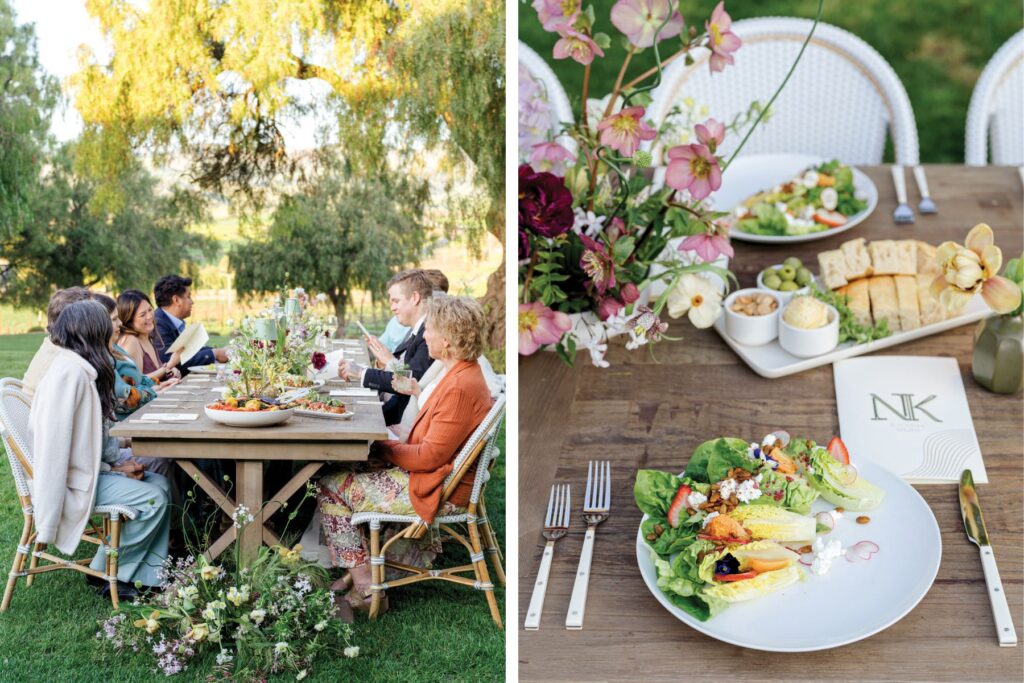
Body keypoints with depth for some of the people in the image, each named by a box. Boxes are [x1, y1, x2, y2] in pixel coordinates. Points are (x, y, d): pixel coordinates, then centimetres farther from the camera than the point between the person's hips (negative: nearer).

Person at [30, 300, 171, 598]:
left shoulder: (83, 370, 10)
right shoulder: (69, 373, -22)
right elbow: (53, 443, -25)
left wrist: (116, 467, -2)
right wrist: (48, 523, -25)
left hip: (89, 471, 10)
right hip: (73, 483, -10)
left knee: (159, 484, 1)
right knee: (152, 498, -16)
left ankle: (151, 575, 3)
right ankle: (108, 572, 2)